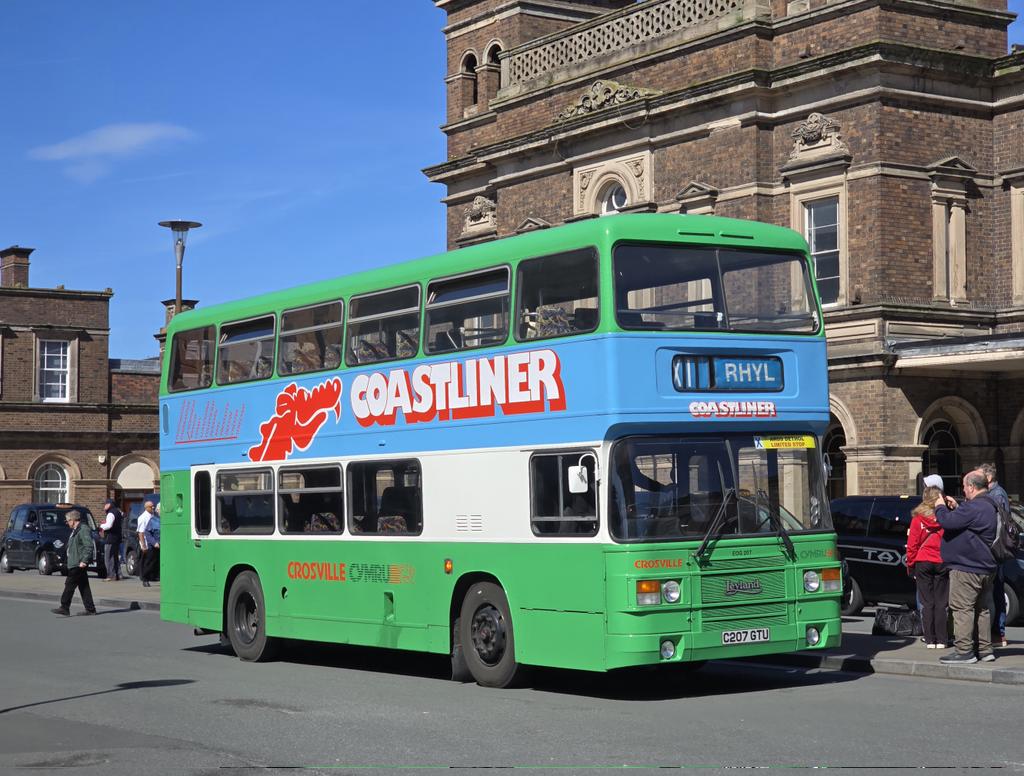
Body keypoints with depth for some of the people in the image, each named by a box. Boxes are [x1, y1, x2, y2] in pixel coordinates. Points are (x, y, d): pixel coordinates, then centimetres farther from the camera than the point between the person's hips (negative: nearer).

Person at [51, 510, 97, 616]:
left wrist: (84, 560, -24)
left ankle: (64, 608, -7)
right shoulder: (76, 531, 18)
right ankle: (90, 609, 11)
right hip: (75, 563, 11)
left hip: (79, 564, -11)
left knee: (70, 584, -9)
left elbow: (89, 546, -22)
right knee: (83, 586, 10)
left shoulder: (83, 530, -14)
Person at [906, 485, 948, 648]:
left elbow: (912, 545, -2)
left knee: (927, 602, 5)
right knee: (941, 602, 6)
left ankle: (930, 640, 3)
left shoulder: (917, 519, -5)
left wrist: (910, 565, 8)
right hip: (942, 563, 1)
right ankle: (941, 640, 4)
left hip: (923, 563, 0)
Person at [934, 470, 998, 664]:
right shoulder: (989, 507, 15)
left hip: (966, 569, -10)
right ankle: (985, 650, 17)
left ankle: (964, 651, -9)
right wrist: (956, 507, 18)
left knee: (962, 608, -7)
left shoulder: (973, 508, -20)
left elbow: (947, 522, -23)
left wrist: (940, 507, -5)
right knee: (981, 609, 14)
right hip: (985, 568, 10)